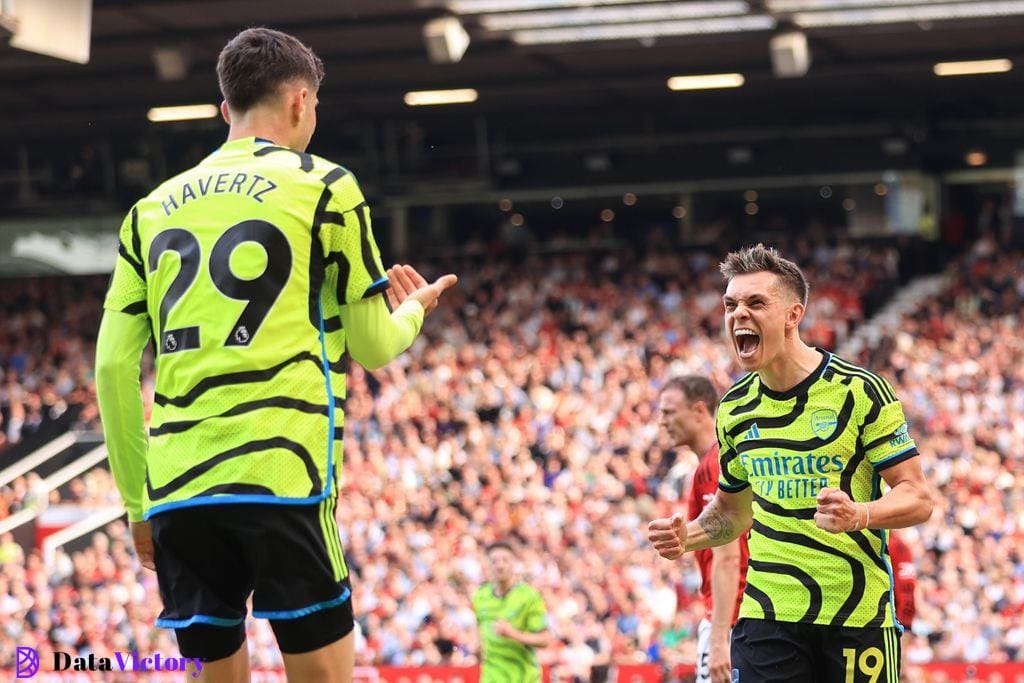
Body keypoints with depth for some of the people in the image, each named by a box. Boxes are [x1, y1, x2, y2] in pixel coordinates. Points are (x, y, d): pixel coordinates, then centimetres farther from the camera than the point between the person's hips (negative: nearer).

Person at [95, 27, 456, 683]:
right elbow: (373, 346, 9)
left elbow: (114, 366, 12)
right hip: (280, 476, -4)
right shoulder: (322, 187, 5)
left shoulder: (154, 207, 17)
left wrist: (138, 501, 19)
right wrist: (416, 307, 32)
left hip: (176, 487, 5)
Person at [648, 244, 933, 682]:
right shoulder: (734, 408, 9)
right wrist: (688, 536, 3)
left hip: (858, 616, -3)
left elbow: (917, 498, -6)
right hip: (767, 614, 3)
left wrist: (859, 515, -26)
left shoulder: (860, 391, -6)